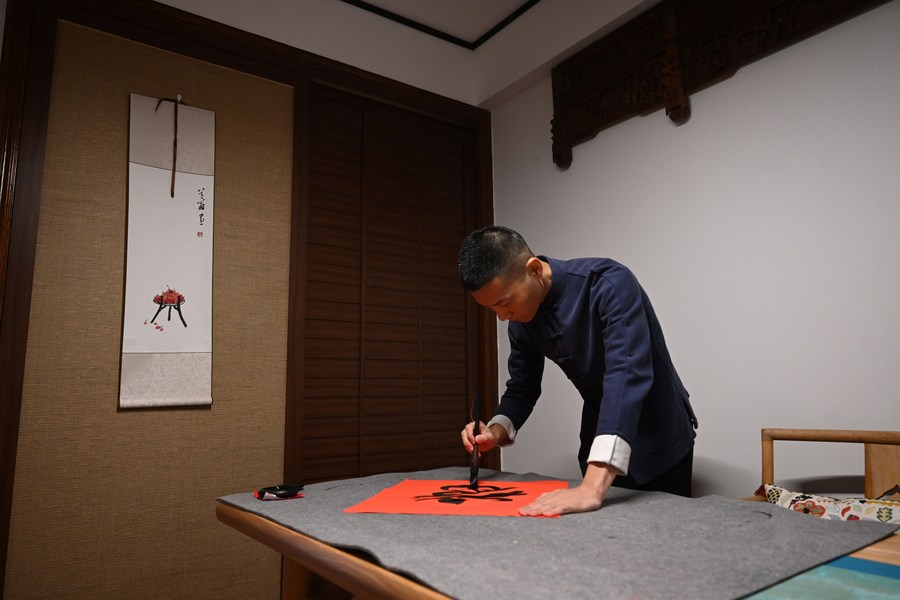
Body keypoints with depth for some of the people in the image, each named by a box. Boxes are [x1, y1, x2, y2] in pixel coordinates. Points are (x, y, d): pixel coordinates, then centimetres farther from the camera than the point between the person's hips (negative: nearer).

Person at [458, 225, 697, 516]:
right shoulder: (522, 320, -10)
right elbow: (522, 388, 2)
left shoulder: (609, 284, -30)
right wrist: (496, 431, -19)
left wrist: (594, 487, -50)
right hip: (600, 438, 5)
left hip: (659, 438, -5)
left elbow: (627, 375, -42)